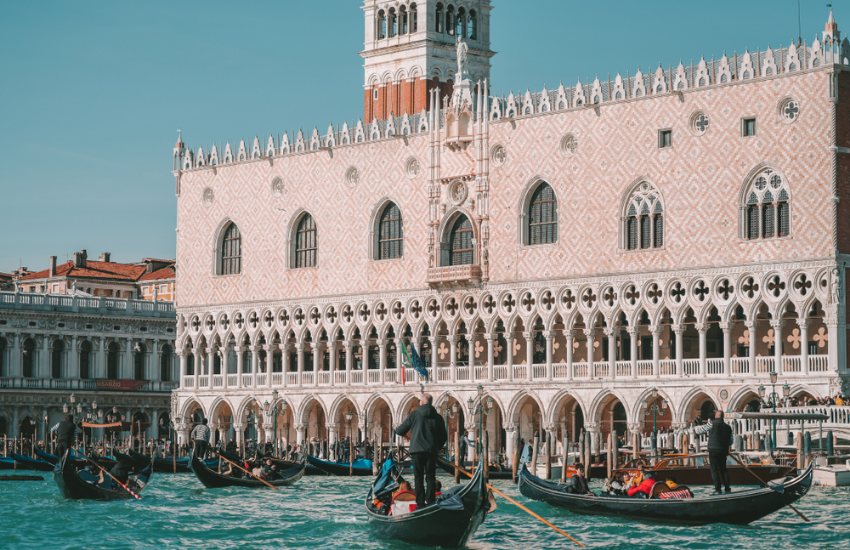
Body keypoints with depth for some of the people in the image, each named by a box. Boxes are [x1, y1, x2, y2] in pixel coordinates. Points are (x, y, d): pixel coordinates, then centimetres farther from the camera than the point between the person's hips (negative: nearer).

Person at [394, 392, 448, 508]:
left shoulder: (415, 414, -1)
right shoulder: (437, 417, 6)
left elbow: (399, 431, 5)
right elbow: (444, 437, 10)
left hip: (417, 450, -2)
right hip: (431, 451, 2)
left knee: (418, 478, 2)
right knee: (430, 477, 7)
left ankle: (420, 504, -3)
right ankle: (430, 502, 0)